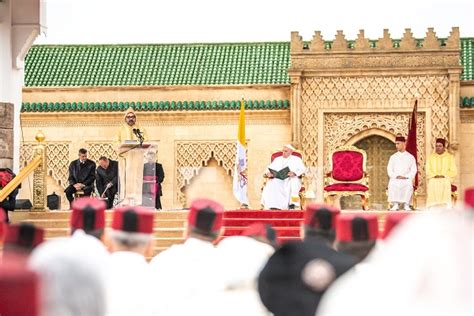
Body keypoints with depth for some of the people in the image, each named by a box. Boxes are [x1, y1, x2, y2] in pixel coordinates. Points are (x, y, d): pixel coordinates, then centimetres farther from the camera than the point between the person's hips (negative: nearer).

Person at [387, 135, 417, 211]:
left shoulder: (411, 157, 13)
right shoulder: (393, 157, 16)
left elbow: (413, 170, 7)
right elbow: (389, 170, 8)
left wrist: (406, 177, -11)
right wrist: (396, 176, -10)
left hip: (406, 179, -1)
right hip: (395, 179, 1)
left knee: (409, 185, -37)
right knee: (392, 185, -35)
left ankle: (406, 205, -31)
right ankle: (395, 204, -29)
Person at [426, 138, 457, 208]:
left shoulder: (450, 157, 10)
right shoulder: (431, 157, 15)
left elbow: (454, 171, 6)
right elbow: (428, 171, 9)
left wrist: (444, 175, -8)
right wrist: (435, 175, -8)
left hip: (445, 179, -1)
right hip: (433, 180, 1)